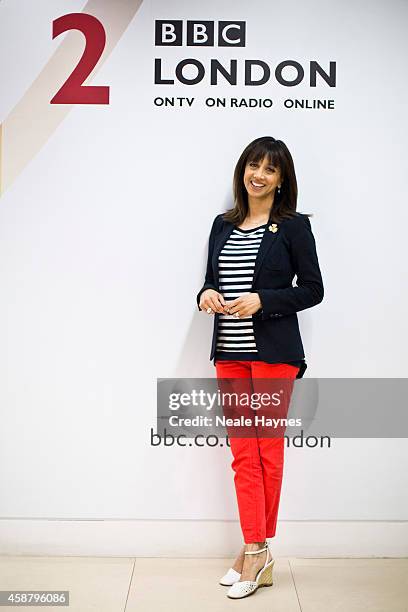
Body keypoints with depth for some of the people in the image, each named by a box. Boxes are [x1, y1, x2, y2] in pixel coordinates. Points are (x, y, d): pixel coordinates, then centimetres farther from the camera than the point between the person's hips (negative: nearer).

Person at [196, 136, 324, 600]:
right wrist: (206, 295, -5)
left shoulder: (294, 226, -2)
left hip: (273, 352, -5)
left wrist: (262, 300, -16)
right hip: (229, 353, 5)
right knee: (242, 454, 6)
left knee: (267, 450, 4)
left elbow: (313, 290, -4)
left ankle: (256, 551, 16)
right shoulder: (223, 225, 12)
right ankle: (257, 554, 15)